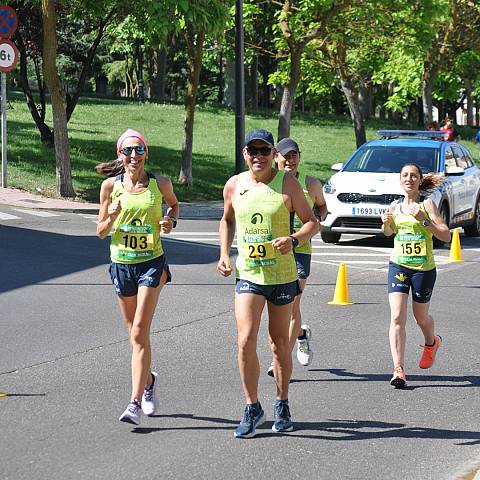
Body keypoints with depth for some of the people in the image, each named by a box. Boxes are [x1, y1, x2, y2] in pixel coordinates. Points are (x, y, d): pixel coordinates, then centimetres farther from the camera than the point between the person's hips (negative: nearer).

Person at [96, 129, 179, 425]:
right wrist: (111, 217, -17)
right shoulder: (111, 186, -2)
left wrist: (170, 221, -2)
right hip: (122, 264, 2)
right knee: (136, 334, 14)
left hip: (152, 263, -2)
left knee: (139, 333, -13)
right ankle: (148, 380, 41)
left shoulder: (160, 184, -4)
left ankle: (135, 403, -15)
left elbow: (174, 204, 19)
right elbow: (101, 232, 4)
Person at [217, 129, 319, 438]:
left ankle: (283, 405, 27)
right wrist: (224, 253, 7)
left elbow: (313, 223, 0)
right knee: (246, 341, -13)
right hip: (248, 274, 1)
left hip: (283, 275, -1)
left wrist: (293, 240, -20)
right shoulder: (234, 185, 3)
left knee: (280, 343, 10)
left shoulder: (287, 183, -4)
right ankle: (252, 409, 0)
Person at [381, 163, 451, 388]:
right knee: (397, 317, -12)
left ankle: (431, 343, 49)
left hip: (424, 268, -2)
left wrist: (424, 220, -24)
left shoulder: (427, 204, -7)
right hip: (398, 266, 2)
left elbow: (446, 236, -13)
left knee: (421, 317, 15)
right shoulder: (395, 206, 5)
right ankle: (398, 370, -15)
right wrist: (386, 223, 2)